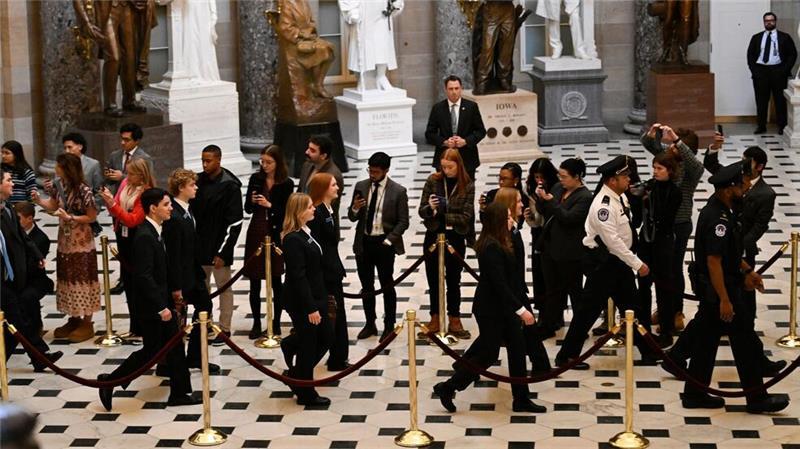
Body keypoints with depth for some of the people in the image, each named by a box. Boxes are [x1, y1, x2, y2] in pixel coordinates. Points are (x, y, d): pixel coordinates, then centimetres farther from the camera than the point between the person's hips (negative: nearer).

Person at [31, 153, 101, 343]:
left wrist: (70, 217, -22)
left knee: (82, 280, 0)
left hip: (81, 243, -8)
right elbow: (52, 206, 14)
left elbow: (92, 217, -14)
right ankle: (74, 319, 25)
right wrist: (38, 200, -4)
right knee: (67, 278, 14)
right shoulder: (59, 186, 1)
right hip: (65, 241, 8)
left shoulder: (83, 190, -20)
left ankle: (87, 323, 9)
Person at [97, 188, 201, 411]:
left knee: (174, 347, 11)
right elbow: (144, 276, -26)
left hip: (162, 302, 9)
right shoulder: (145, 237, -23)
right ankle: (109, 382, 13)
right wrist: (161, 307, -24)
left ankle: (180, 393, 18)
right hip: (151, 308, -9)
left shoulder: (156, 232, 7)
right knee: (151, 350, 1)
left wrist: (170, 299, 16)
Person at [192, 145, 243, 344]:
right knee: (201, 286, 13)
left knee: (224, 287, 4)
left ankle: (224, 328, 11)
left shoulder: (230, 186, -12)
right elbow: (192, 212, 13)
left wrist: (222, 252, -16)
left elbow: (234, 223, -14)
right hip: (199, 245, 6)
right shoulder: (199, 181, 5)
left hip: (219, 247, -6)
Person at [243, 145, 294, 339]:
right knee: (254, 281, 3)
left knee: (276, 280, 5)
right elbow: (247, 209, 7)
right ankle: (256, 323, 11)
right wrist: (252, 202, -14)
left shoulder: (286, 184, -5)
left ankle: (276, 323, 15)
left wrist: (270, 205, -18)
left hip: (276, 235, -2)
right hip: (256, 233, 3)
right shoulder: (255, 179, 3)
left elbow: (286, 213, -5)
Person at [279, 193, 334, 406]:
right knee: (308, 346, 3)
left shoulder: (306, 234, 7)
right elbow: (298, 276, -23)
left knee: (325, 337, 16)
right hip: (302, 302, -9)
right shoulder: (293, 240, -22)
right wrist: (311, 308, -22)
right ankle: (306, 394, 17)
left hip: (315, 298, 9)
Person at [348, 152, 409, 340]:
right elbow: (352, 217, 8)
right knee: (366, 286, 11)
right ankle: (370, 324, 23)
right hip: (363, 242, 4)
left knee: (387, 286, 6)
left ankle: (389, 326, 15)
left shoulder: (398, 191, -8)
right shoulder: (361, 186, 4)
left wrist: (388, 241, -13)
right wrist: (355, 208, -15)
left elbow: (403, 222, -5)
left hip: (384, 244, -4)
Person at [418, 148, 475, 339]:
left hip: (455, 239, -1)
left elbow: (466, 217, -12)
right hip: (433, 236, 1)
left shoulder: (467, 186, -7)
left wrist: (443, 212, -20)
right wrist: (430, 208, -25)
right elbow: (422, 211, -4)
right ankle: (435, 319, 20)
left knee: (453, 281, 9)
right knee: (433, 280, 9)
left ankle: (454, 321, 19)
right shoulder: (433, 181, -3)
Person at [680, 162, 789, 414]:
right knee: (744, 344, 0)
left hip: (710, 290, 10)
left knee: (707, 340, 14)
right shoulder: (718, 219, -24)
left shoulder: (717, 210, 8)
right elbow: (714, 261, -26)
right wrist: (724, 300, -24)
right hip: (720, 290, -10)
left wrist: (747, 271, 17)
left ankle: (695, 394, 20)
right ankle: (757, 399, 8)